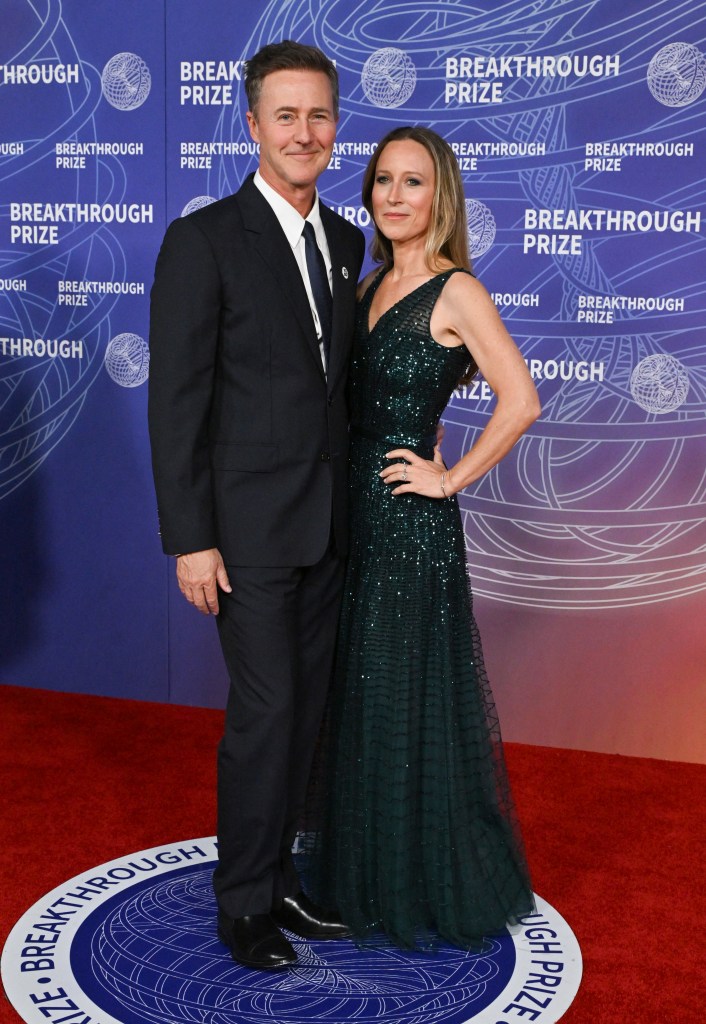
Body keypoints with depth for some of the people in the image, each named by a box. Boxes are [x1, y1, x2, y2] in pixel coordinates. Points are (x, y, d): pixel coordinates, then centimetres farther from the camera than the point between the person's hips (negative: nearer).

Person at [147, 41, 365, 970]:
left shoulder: (345, 242, 10)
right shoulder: (203, 240, -11)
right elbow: (176, 400, -13)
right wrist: (190, 540, -16)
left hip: (328, 524, 7)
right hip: (248, 526, -6)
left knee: (305, 710, 14)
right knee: (263, 714, -1)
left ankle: (278, 873, 30)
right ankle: (244, 904, 18)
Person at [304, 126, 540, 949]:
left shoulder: (455, 291, -11)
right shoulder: (372, 284, 11)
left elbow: (520, 400, -20)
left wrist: (452, 478, -14)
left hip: (411, 520, -8)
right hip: (354, 510, 8)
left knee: (407, 696, 3)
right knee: (357, 693, 16)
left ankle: (428, 887, 22)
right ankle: (368, 871, 33)